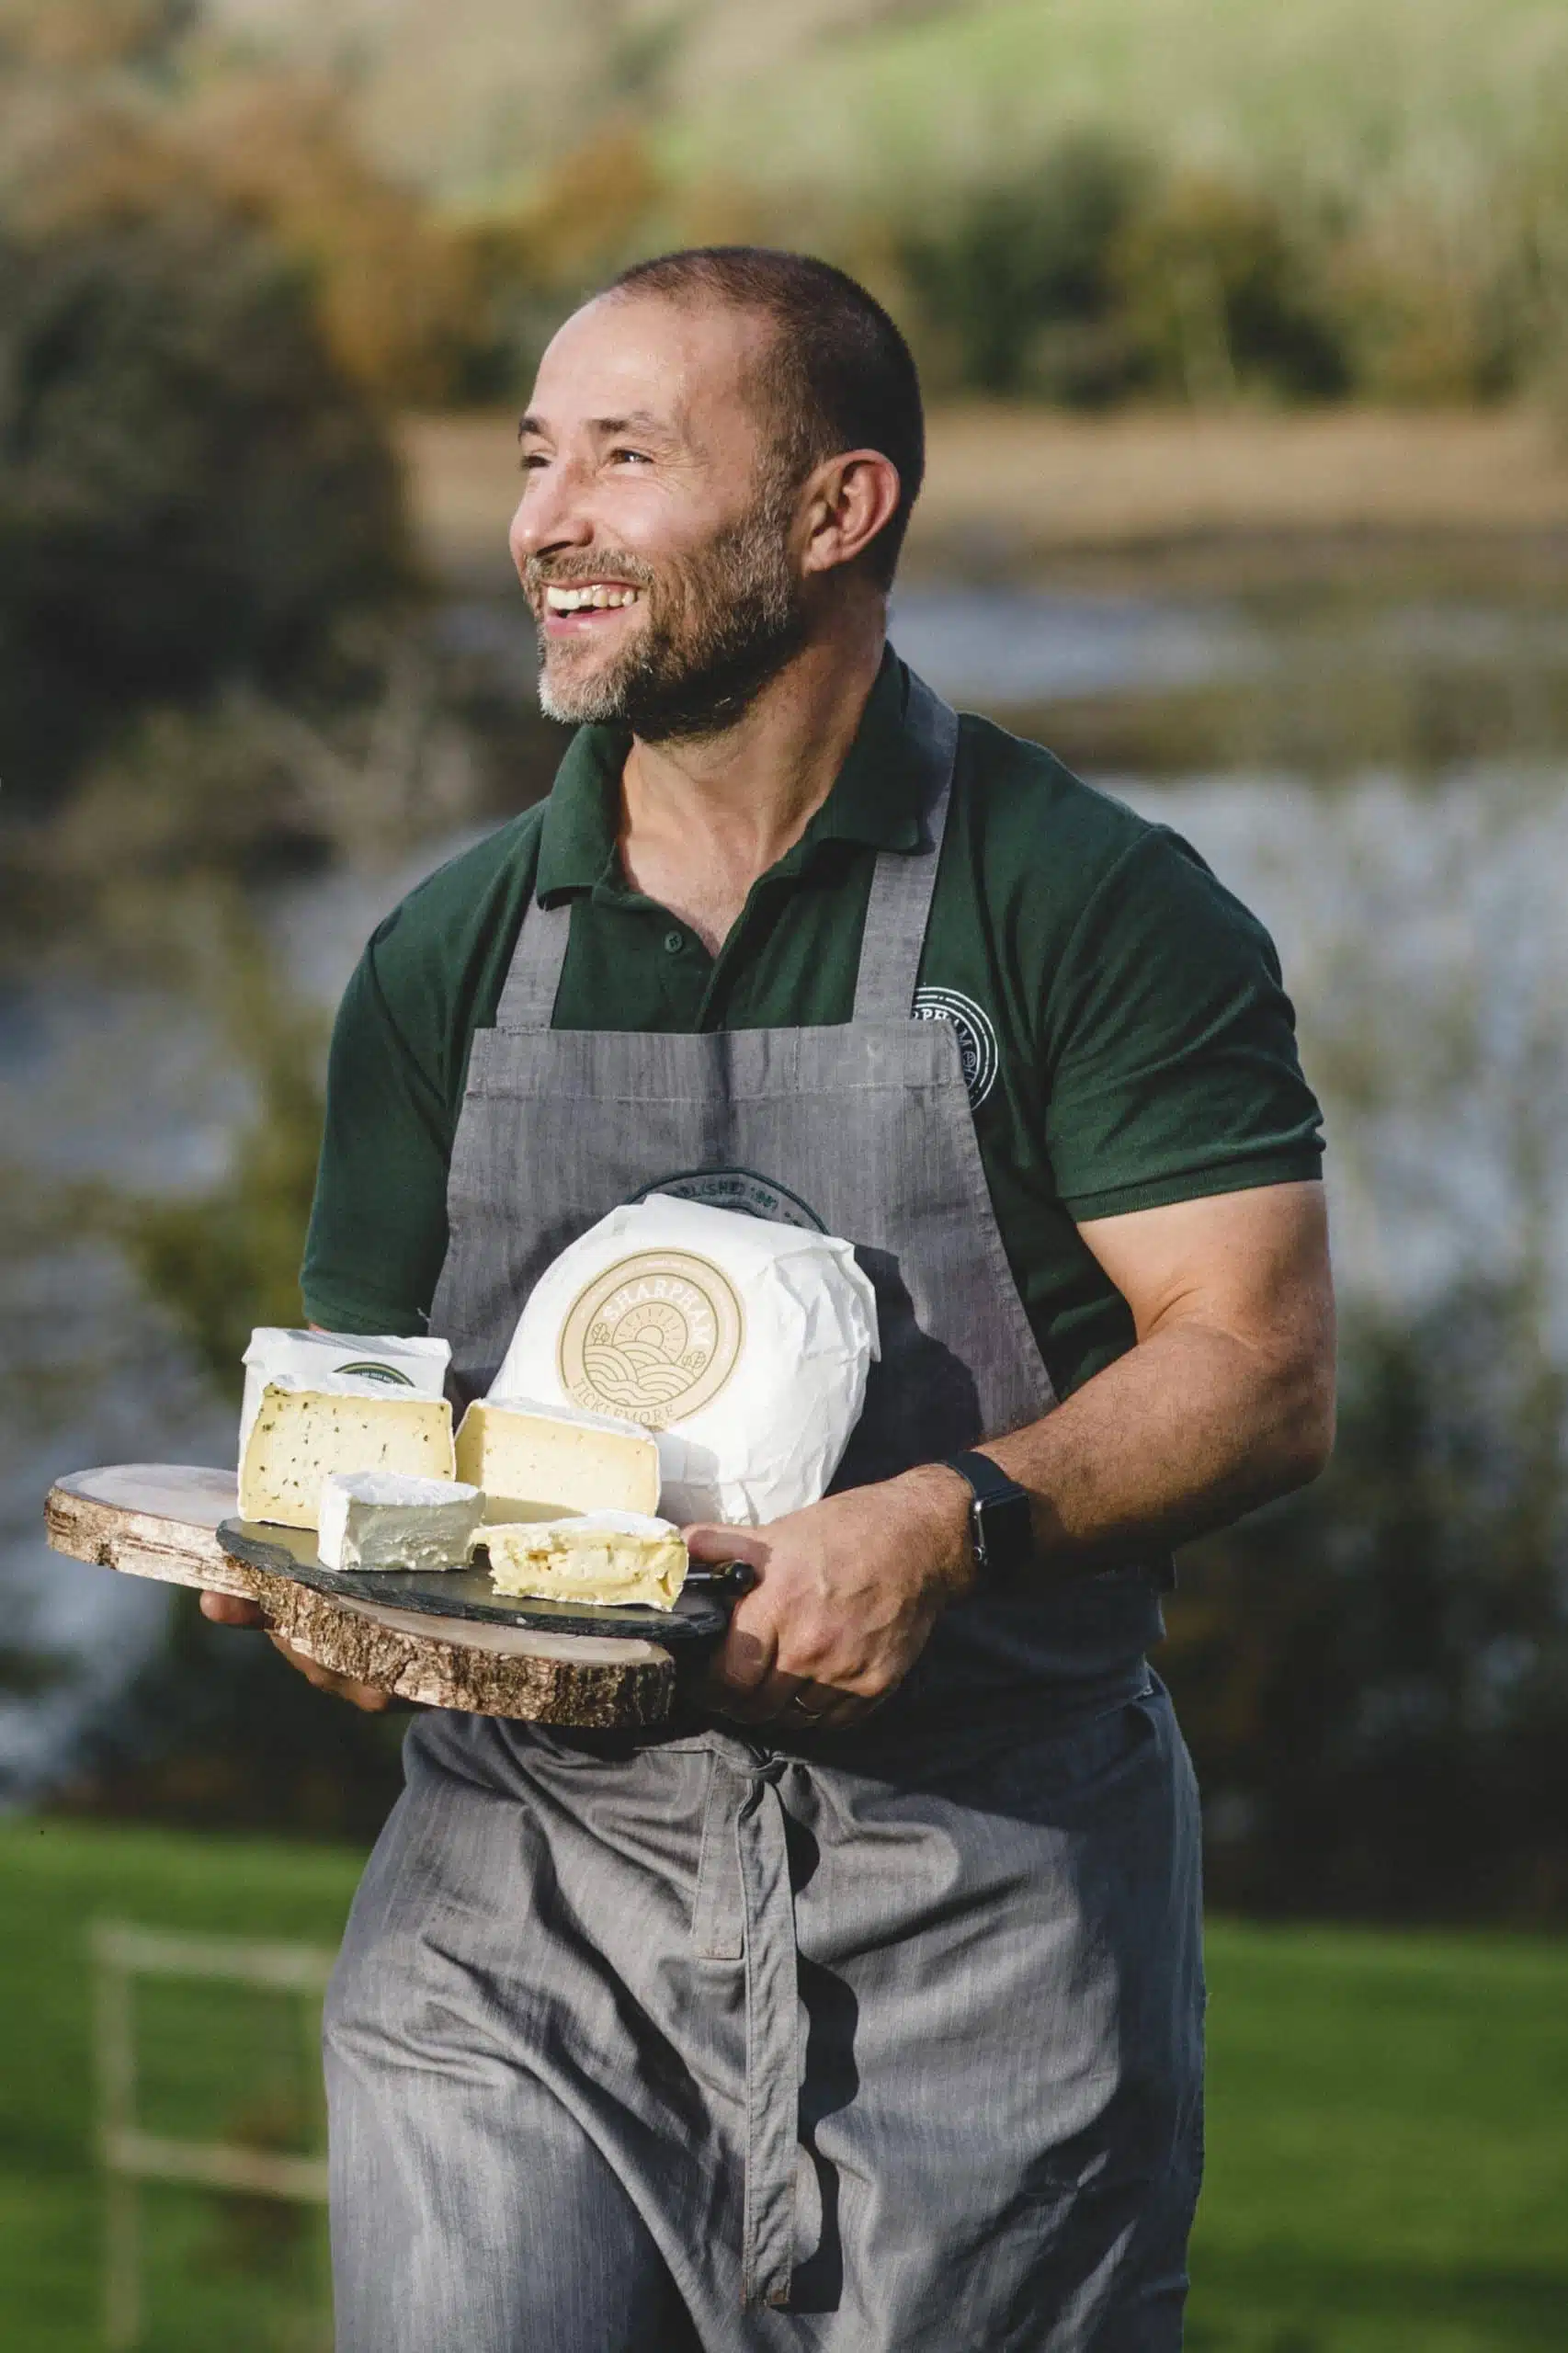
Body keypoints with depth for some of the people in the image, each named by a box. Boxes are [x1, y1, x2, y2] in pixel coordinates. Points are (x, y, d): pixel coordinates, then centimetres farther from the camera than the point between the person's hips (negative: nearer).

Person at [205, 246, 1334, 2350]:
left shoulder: (1092, 909, -1)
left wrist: (955, 1519, -23)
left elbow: (1259, 1371, -7)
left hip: (980, 1901, -3)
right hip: (519, 1901, 3)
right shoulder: (450, 954, 13)